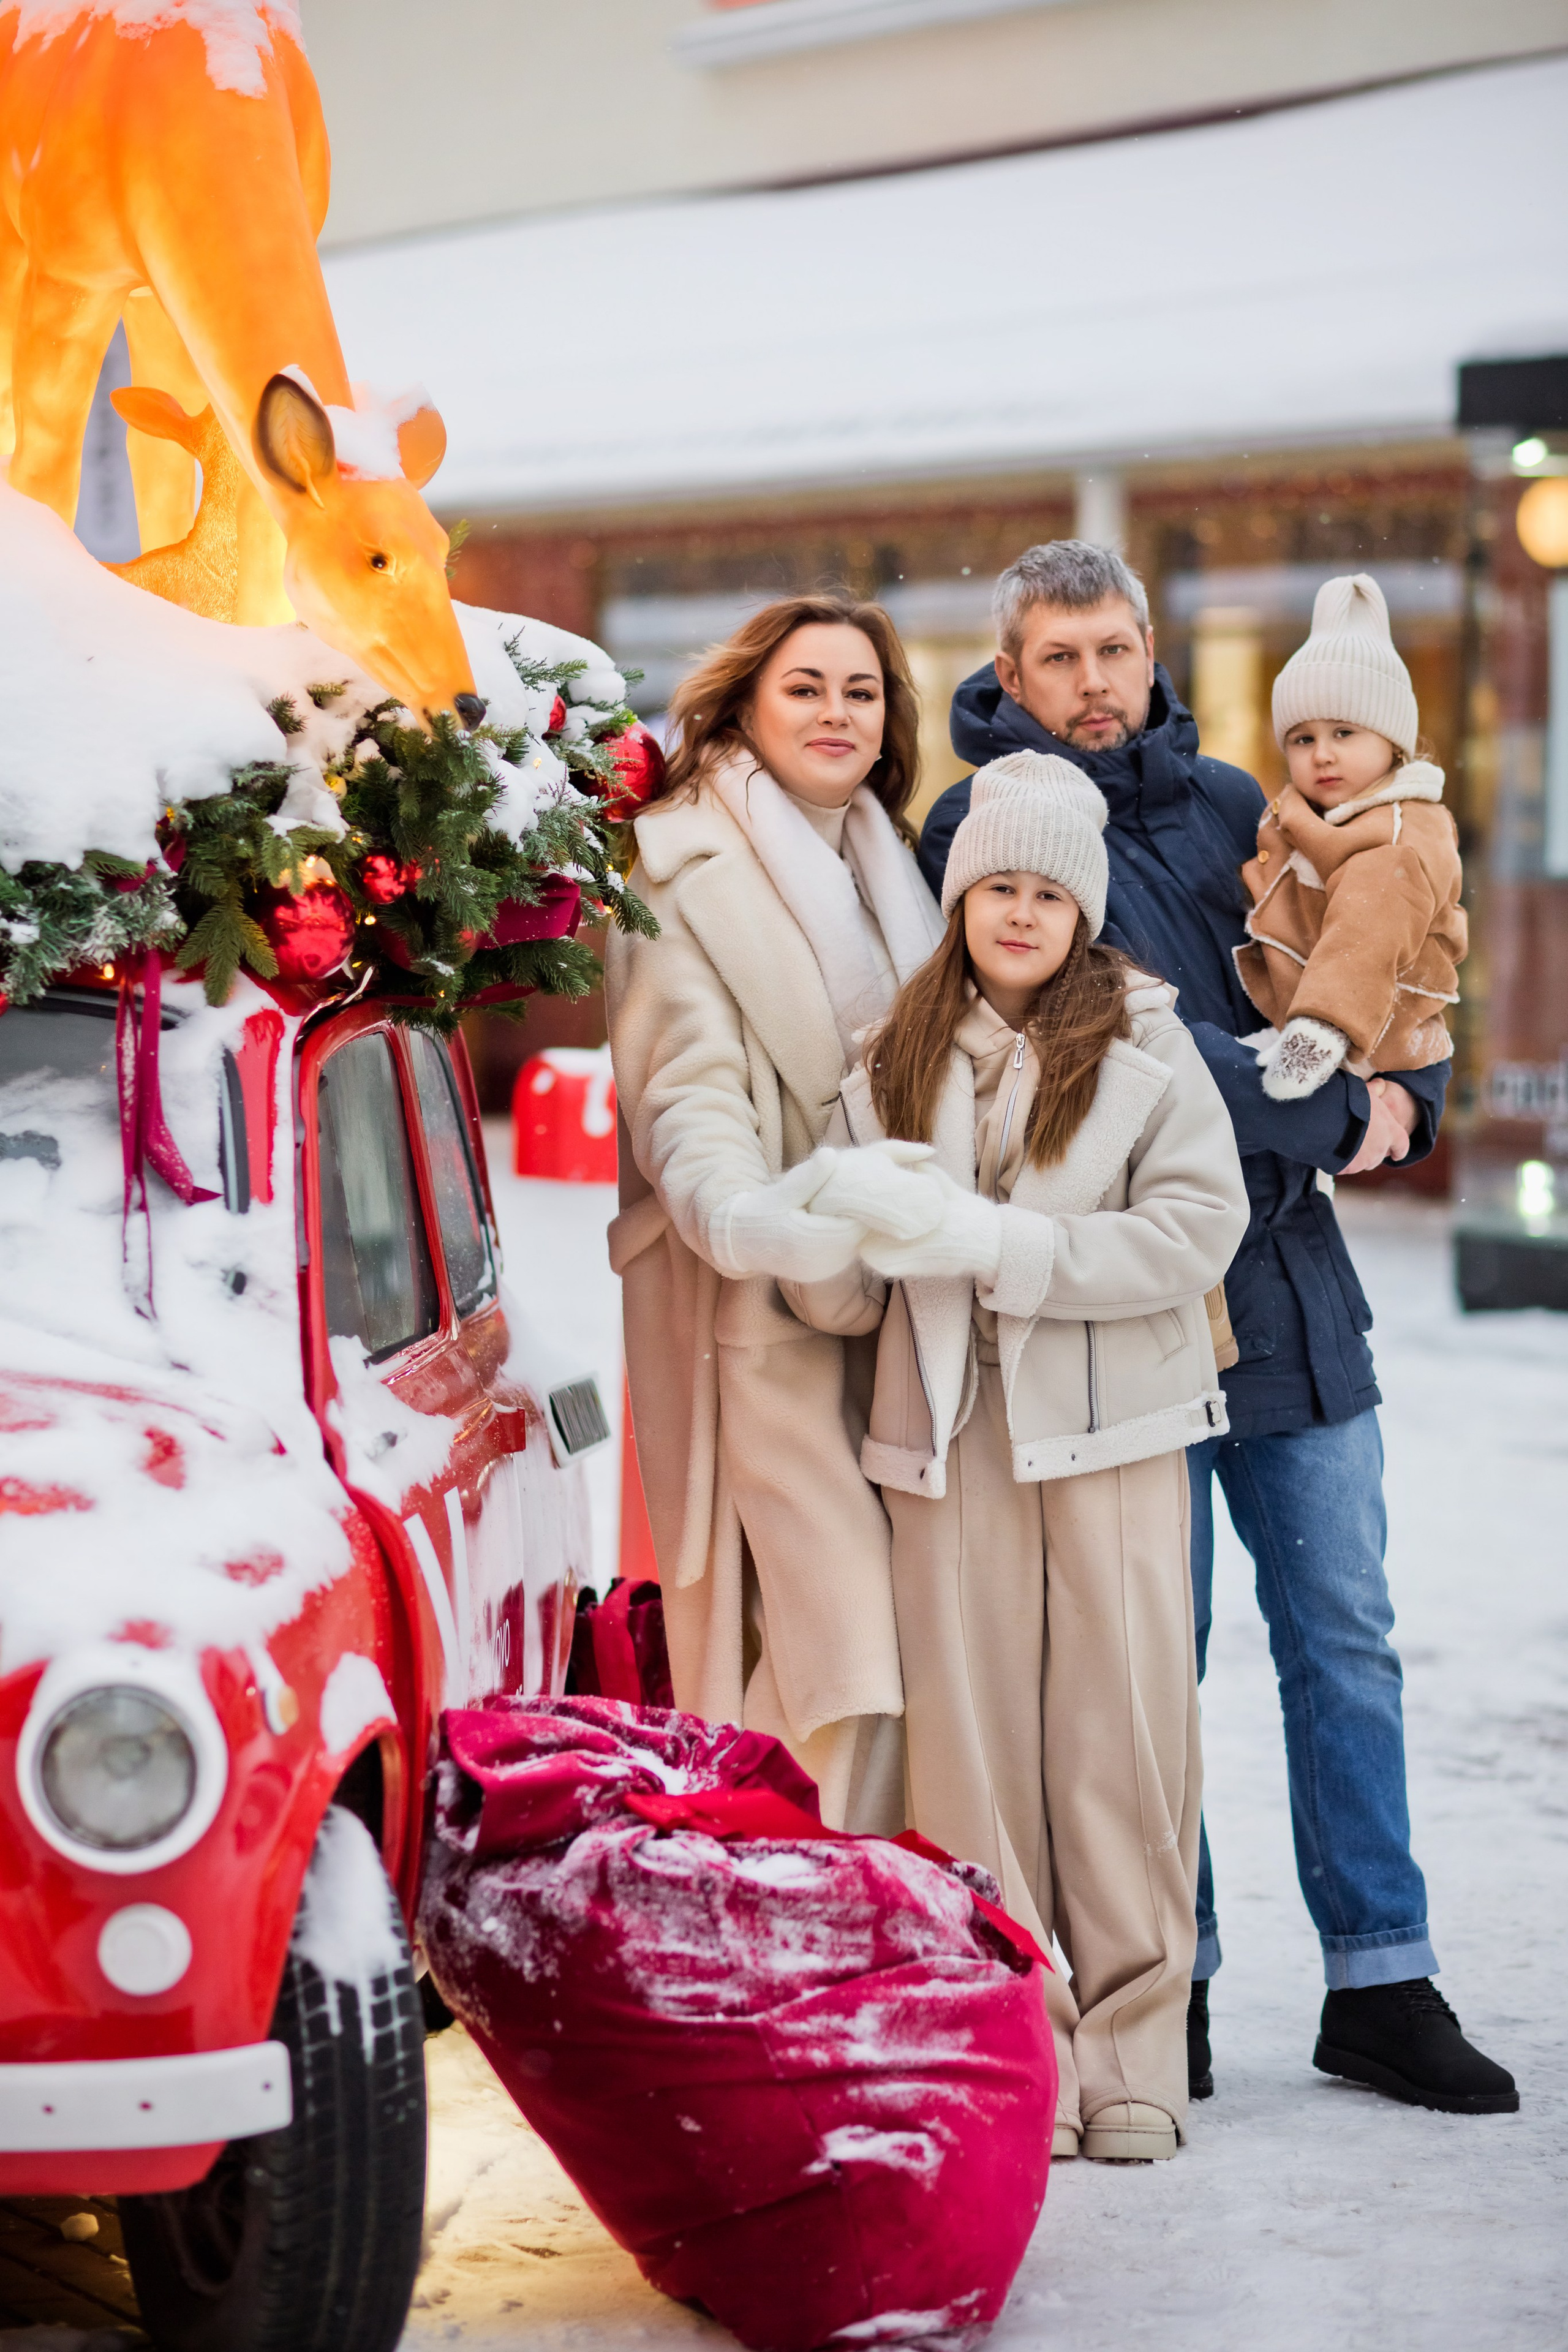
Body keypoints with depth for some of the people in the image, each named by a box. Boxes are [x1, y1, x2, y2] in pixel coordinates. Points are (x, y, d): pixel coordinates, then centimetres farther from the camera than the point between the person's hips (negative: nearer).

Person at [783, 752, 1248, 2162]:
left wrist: (1004, 1244, -15)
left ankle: (1131, 2057, 8)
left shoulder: (1144, 1046, 2)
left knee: (1120, 1730, -1)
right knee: (972, 1738, 1)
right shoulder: (895, 1064, 11)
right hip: (952, 1430, 2)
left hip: (1112, 1427, -2)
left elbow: (1197, 1227, -9)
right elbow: (845, 1290, 10)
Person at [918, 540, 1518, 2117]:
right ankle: (1167, 1989, 16)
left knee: (1345, 1643, 7)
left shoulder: (1227, 803, 13)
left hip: (1292, 1286, 5)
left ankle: (1381, 1985, 15)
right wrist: (1331, 1110, -11)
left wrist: (1403, 1096, -3)